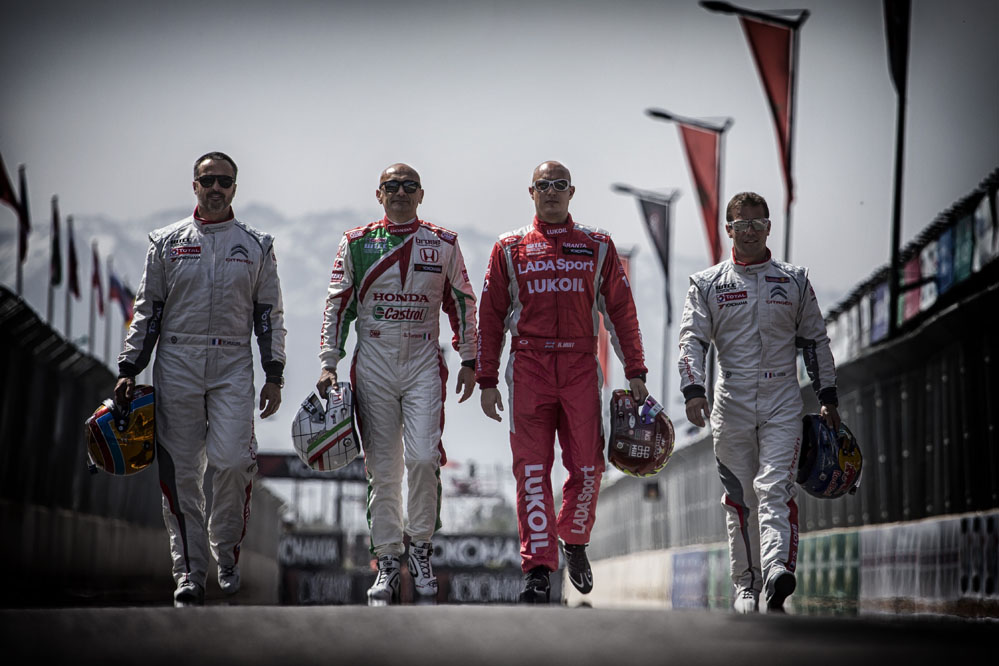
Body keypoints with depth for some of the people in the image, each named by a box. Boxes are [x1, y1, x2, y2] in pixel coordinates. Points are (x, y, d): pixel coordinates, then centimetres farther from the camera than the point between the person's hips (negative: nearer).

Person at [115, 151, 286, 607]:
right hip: (176, 364, 1)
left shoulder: (256, 246, 11)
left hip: (234, 365, -1)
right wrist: (128, 369, 4)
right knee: (180, 470, -1)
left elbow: (270, 315, 11)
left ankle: (226, 551, 7)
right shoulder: (167, 242, 10)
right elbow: (147, 310, 11)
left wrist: (273, 375, 4)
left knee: (231, 459, -15)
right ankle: (189, 572, 6)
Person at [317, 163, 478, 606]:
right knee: (382, 468, 2)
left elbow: (462, 303, 14)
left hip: (424, 363, 0)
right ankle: (387, 562, 10)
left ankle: (420, 545, 6)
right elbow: (337, 305, 8)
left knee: (423, 457, -15)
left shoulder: (443, 244, 7)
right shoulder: (356, 243, 6)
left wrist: (468, 361, 10)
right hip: (373, 365, 1)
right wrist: (329, 364, 1)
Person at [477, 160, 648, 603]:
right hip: (528, 368, -1)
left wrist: (635, 372, 4)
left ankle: (574, 542, 25)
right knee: (532, 468, -6)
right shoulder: (510, 248, 11)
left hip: (581, 367, 1)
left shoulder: (597, 246, 12)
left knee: (587, 467, -1)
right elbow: (491, 317, 10)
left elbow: (621, 312, 11)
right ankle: (537, 568, -4)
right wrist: (486, 381, 5)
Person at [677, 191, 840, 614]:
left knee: (775, 488, -16)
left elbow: (815, 340, 15)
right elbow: (691, 340, 0)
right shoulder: (707, 285, 7)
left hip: (782, 404, 0)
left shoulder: (794, 281, 11)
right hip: (732, 404, 1)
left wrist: (827, 398, 11)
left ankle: (777, 572, -30)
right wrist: (693, 389, -16)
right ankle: (745, 583, 14)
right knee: (739, 497, 5)